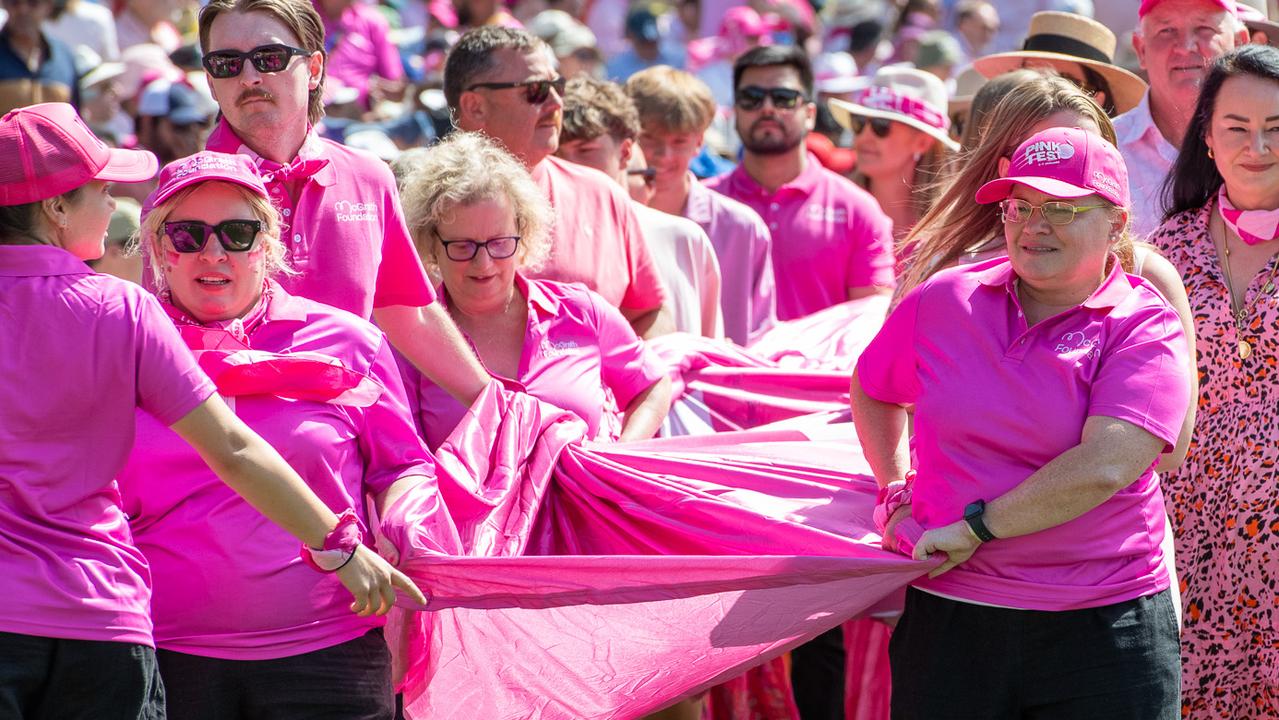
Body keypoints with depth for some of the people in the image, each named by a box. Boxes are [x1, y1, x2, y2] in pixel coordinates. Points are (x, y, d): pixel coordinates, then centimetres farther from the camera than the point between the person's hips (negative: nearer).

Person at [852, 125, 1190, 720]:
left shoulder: (1145, 328, -6)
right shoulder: (941, 303, 6)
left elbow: (1104, 468, -19)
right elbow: (870, 392, 26)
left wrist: (974, 526, -14)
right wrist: (898, 494, 13)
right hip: (950, 619, 3)